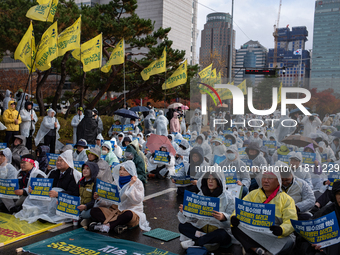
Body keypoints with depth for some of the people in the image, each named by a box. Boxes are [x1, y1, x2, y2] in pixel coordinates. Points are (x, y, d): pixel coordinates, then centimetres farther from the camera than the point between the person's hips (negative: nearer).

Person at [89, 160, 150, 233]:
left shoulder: (137, 183, -4)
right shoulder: (117, 182, 12)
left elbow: (137, 200, -17)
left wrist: (131, 185, -18)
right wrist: (100, 197, -3)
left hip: (132, 211, -6)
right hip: (116, 210, 6)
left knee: (128, 214, -42)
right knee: (94, 211, -15)